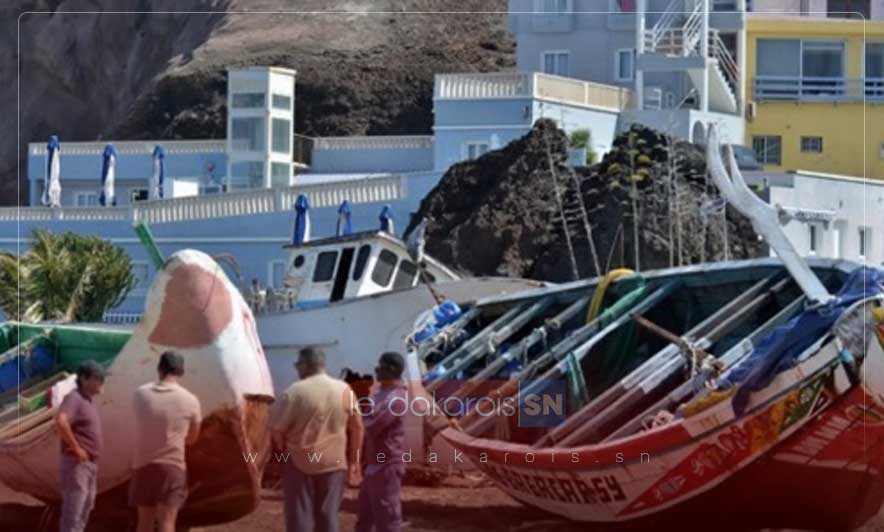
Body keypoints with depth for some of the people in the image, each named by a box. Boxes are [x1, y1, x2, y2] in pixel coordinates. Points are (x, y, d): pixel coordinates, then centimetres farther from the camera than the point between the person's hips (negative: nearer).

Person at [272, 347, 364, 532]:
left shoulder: (295, 391, -10)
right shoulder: (344, 390, 2)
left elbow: (278, 430, -7)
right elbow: (357, 427, 5)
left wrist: (282, 450, 12)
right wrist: (354, 461, 13)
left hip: (299, 462, -3)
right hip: (334, 462, 3)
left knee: (299, 515, 3)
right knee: (328, 514, 8)